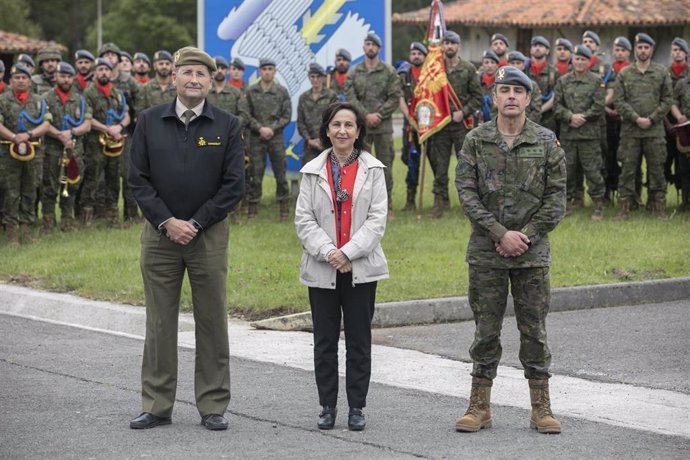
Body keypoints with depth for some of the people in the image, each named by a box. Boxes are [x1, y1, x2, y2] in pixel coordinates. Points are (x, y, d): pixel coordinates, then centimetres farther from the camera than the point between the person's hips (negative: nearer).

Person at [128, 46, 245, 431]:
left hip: (209, 234, -1)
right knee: (160, 323, 5)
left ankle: (213, 407, 10)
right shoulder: (150, 122, 5)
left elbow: (234, 185, -3)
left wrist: (195, 223, -10)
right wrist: (167, 222, -9)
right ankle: (157, 406, 12)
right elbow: (138, 179, 2)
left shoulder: (227, 125, 1)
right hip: (160, 232, 1)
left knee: (212, 322, 2)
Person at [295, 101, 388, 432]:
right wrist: (328, 252, -14)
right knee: (325, 341, 6)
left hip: (361, 269, -1)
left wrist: (348, 253, -14)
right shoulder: (313, 171, 5)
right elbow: (304, 220, 0)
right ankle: (327, 406, 15)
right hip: (321, 270, 1)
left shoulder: (372, 170, 2)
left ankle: (356, 407, 12)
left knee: (359, 340, 4)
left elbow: (377, 219, -4)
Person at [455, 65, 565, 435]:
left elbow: (557, 197, 0)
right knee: (486, 330, 5)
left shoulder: (546, 142, 1)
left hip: (532, 253, 0)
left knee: (534, 329, 4)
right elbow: (466, 192, -5)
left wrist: (525, 235, -10)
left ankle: (541, 408, 12)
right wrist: (501, 233, -13)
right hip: (485, 253, 0)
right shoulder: (476, 141, 1)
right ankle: (480, 407, 13)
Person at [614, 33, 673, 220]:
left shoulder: (662, 72, 5)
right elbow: (618, 101, 0)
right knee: (628, 168, 1)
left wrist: (651, 119, -7)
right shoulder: (624, 73, 5)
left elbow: (667, 100, 4)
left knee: (656, 169, 3)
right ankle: (624, 208, 5)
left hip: (655, 129, 0)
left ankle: (659, 208, 11)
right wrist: (636, 118, -10)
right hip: (630, 130, 0)